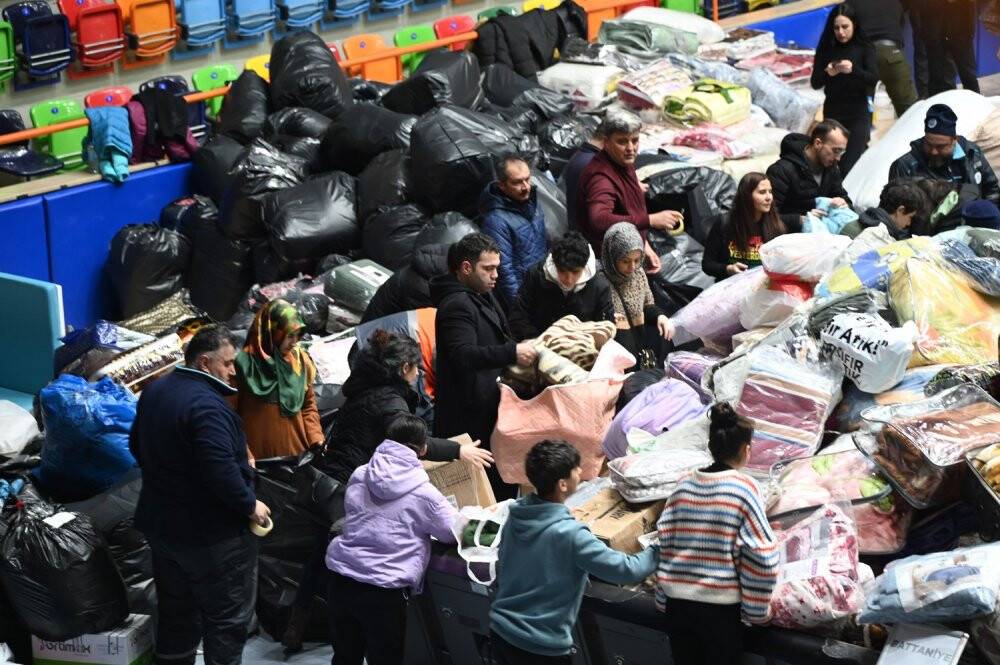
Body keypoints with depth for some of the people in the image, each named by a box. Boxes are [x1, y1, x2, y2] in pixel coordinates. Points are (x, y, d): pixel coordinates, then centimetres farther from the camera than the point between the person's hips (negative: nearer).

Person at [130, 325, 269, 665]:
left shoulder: (154, 391, 7)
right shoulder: (206, 404, -24)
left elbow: (137, 446, 20)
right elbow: (220, 469, -32)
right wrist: (250, 505, -19)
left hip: (160, 523, 9)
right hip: (210, 534, -9)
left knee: (176, 612, 20)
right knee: (228, 617, 3)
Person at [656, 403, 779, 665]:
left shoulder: (684, 485, 3)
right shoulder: (744, 487, -10)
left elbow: (665, 543, 5)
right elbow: (761, 555, -12)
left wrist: (663, 598, 13)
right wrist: (756, 609, -3)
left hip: (677, 601, 4)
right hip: (720, 605, -4)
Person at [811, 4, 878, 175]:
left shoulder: (865, 48, -2)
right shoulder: (826, 49, 4)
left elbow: (874, 78, -12)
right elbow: (815, 83, 3)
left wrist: (853, 70, -30)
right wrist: (827, 73, -18)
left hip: (858, 112, -3)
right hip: (833, 113, 3)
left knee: (850, 167, -14)